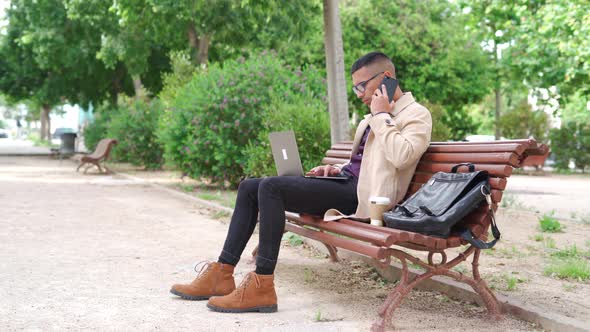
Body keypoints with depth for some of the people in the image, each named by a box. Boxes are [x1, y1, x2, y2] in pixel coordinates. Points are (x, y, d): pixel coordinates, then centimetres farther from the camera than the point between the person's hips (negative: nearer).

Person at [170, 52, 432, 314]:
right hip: (345, 183, 10)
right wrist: (337, 169, 13)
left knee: (271, 187, -26)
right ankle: (222, 275, -2)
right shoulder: (374, 117, 25)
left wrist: (382, 116, -13)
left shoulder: (416, 115, -2)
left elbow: (401, 157, -22)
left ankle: (261, 286, -26)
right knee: (249, 187, 1)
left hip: (360, 194, -10)